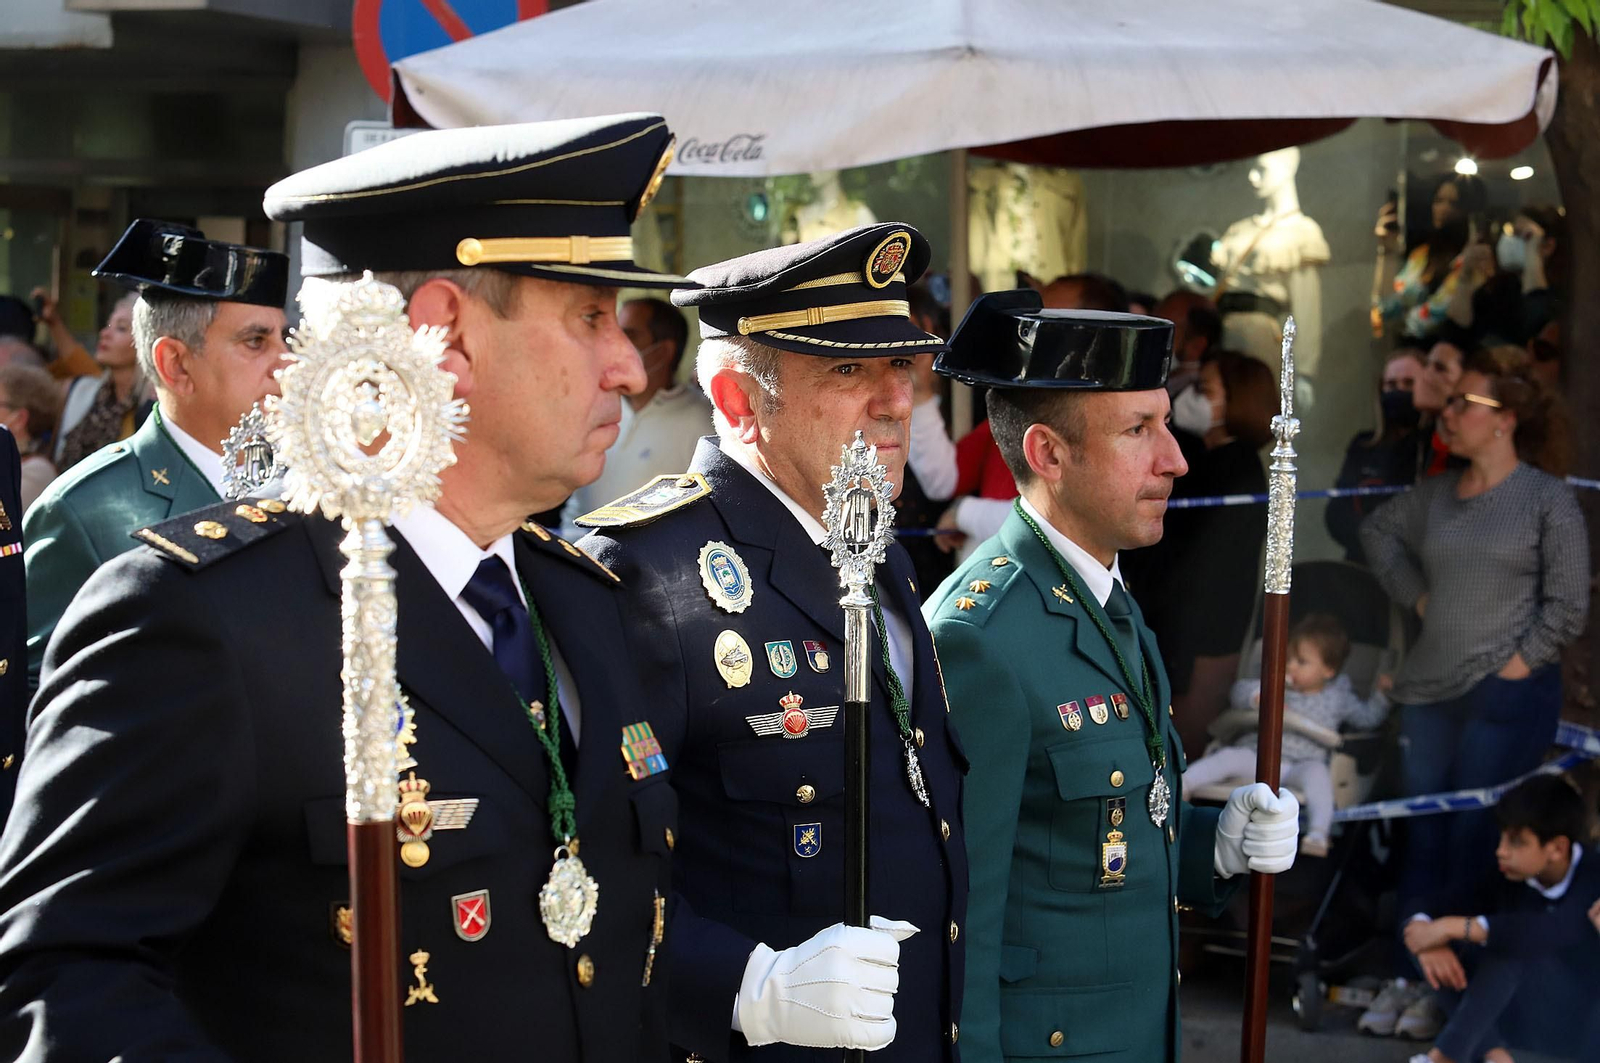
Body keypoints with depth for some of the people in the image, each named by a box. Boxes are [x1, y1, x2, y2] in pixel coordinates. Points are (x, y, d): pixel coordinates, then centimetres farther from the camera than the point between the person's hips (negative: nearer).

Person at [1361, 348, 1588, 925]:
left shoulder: (1549, 498, -6)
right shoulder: (1437, 493, 9)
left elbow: (1568, 606, -8)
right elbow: (1378, 529, 27)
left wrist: (1515, 667, -11)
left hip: (1508, 695, -5)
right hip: (1429, 690, 5)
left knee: (1474, 839, -6)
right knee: (1421, 837, 10)